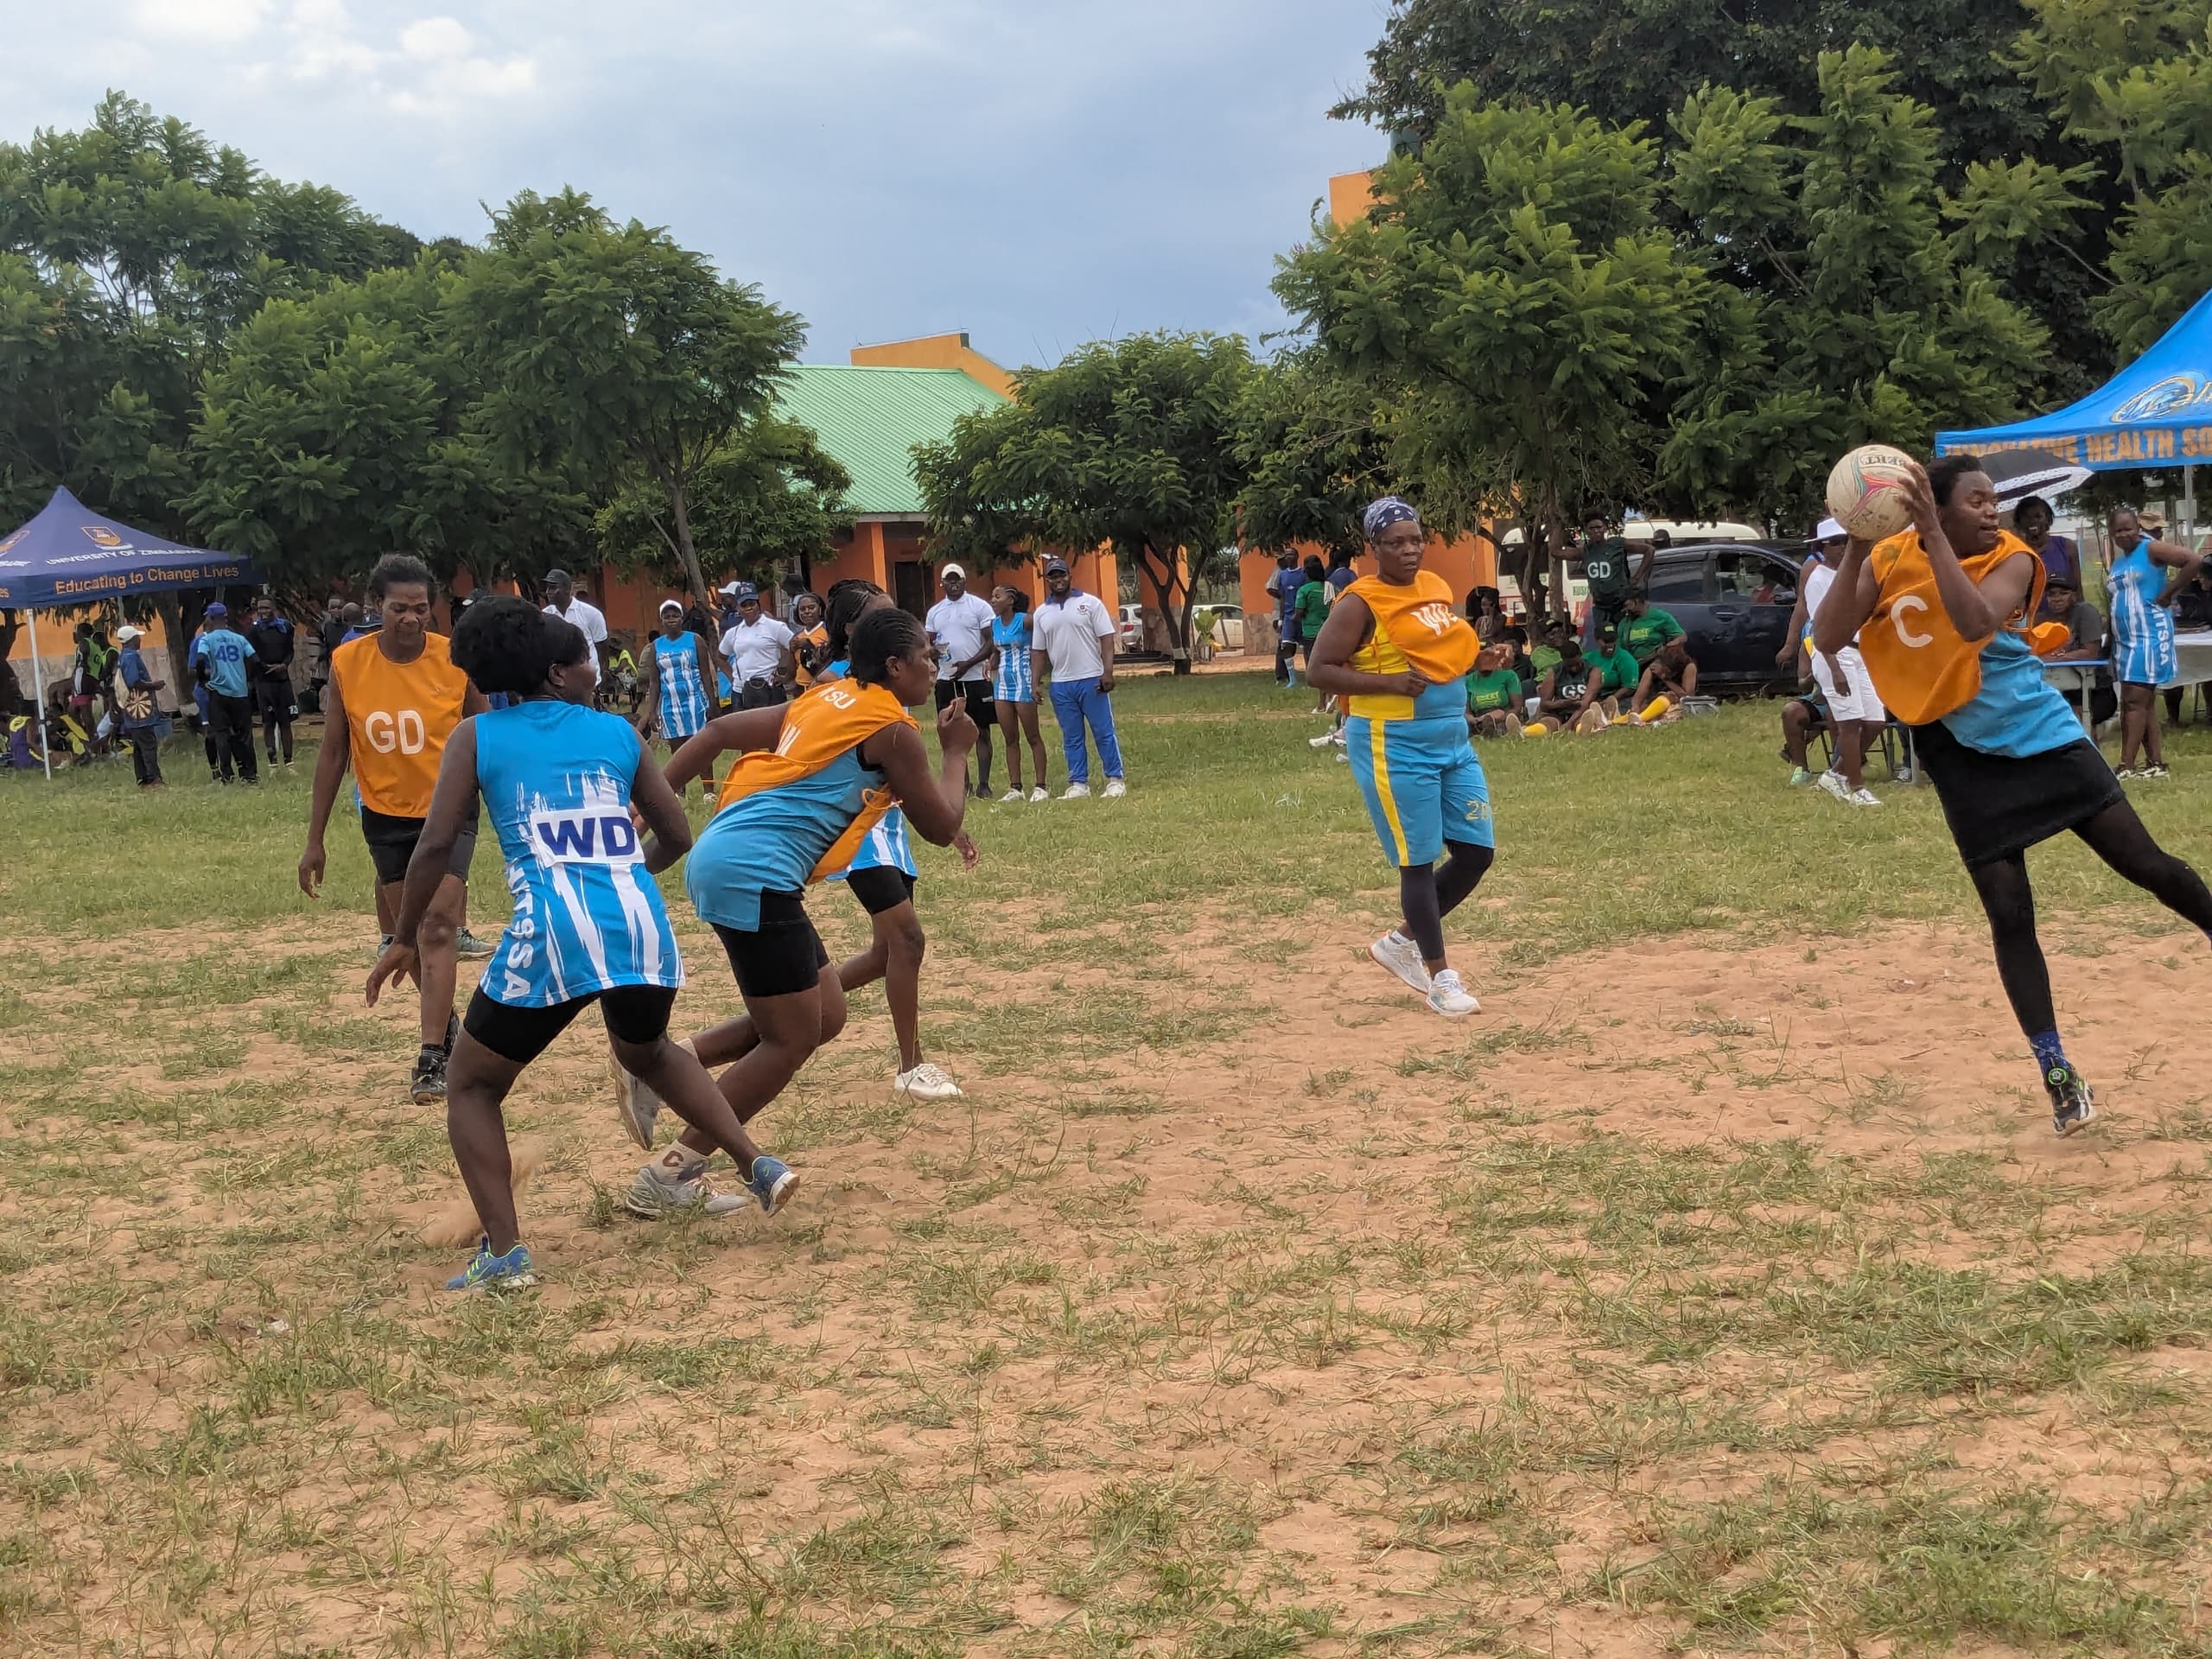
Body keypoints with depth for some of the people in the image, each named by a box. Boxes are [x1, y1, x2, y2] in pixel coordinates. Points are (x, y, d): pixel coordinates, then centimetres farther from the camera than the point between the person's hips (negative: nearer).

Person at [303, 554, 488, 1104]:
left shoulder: (456, 659, -12)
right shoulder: (347, 663, -8)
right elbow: (333, 753, 0)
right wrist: (314, 840, 1)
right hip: (386, 816, 3)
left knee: (437, 928, -15)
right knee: (406, 931, 13)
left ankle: (432, 1059, -16)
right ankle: (447, 1024, 36)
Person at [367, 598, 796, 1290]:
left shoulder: (477, 736, 11)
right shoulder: (617, 732, 17)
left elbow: (437, 844, 2)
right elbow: (675, 836, 20)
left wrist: (405, 939, 12)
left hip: (554, 931, -3)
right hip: (641, 923, 3)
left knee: (472, 1086, 17)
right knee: (647, 1050, 36)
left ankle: (505, 1253, 2)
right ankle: (759, 1166, 28)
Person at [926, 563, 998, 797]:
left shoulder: (979, 606, -2)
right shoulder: (935, 611, 12)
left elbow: (991, 642, -6)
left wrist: (968, 664, -18)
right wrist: (933, 650, -9)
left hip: (976, 678, -4)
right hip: (946, 679, 4)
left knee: (981, 732, -1)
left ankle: (983, 784, 1)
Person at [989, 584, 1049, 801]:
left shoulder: (1025, 621, -11)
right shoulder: (994, 624, 8)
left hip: (1023, 683, -7)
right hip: (1002, 684, 7)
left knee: (1033, 736, 0)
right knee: (1010, 739, 8)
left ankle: (1040, 787, 2)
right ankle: (1015, 787, 11)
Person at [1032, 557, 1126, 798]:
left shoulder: (1090, 603, 0)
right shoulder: (1041, 613, 11)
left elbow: (1107, 639, -4)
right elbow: (1038, 651, 14)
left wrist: (1107, 672, -14)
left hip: (1091, 679, -4)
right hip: (1061, 684, 4)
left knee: (1104, 732, -3)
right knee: (1071, 738, 7)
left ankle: (1116, 781, 2)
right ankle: (1079, 784, 12)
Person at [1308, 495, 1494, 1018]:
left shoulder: (1437, 587, 11)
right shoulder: (1361, 603, -11)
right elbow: (1319, 670, -14)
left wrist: (1477, 656, 3)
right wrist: (1388, 682, -23)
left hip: (1453, 740, 8)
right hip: (1396, 747, -8)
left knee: (1476, 851, 8)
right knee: (1419, 861, -2)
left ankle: (1401, 940, 24)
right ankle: (1439, 977, 10)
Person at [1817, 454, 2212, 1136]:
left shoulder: (2011, 559, -14)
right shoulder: (1888, 560, -8)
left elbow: (1974, 623, -36)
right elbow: (1827, 640, -20)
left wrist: (1933, 536, -40)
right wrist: (1856, 549, -30)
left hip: (2044, 738, -1)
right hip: (1966, 758, 1)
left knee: (2149, 865, 0)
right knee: (2009, 915, -1)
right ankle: (2057, 1073, 9)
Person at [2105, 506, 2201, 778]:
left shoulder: (2151, 549, -8)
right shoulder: (2117, 562, 15)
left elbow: (2194, 561, -18)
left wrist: (2166, 593, -14)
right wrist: (2111, 637, 12)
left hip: (2149, 636, -9)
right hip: (2124, 639, 9)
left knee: (2136, 701, -11)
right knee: (2143, 703, 9)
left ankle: (2126, 766, -12)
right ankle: (2156, 764, 12)